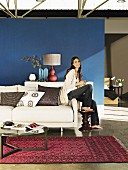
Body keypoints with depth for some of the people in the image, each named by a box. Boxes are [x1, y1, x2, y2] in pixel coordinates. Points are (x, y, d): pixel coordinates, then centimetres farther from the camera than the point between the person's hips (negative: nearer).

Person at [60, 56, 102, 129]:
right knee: (89, 86, -23)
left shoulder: (78, 73, 19)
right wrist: (78, 84, -13)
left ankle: (94, 123, -5)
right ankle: (85, 107, -16)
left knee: (93, 102, -5)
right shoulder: (71, 71, -9)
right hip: (69, 94, -9)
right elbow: (67, 86, -16)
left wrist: (82, 83, 6)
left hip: (75, 93, 9)